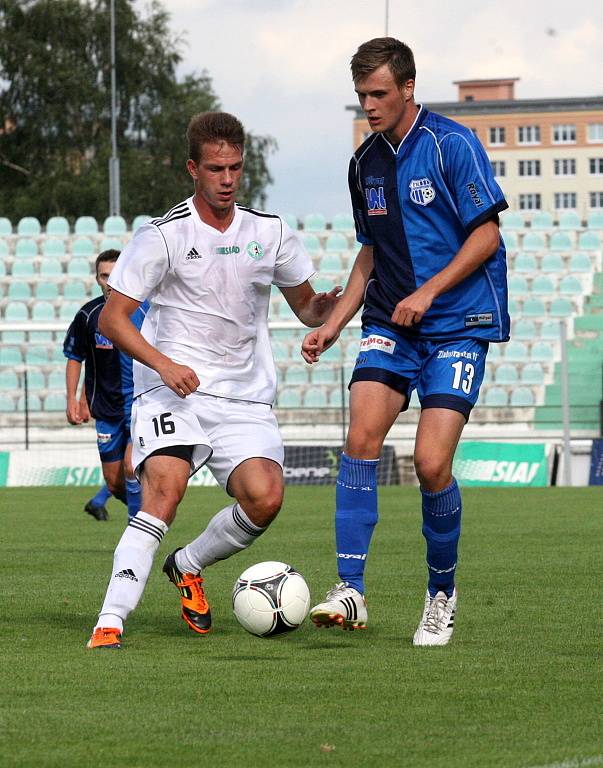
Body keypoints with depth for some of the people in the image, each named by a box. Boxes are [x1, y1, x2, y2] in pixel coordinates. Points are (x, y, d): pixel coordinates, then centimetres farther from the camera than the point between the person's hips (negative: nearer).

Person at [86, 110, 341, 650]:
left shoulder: (270, 233, 8)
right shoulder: (164, 235, -4)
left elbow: (306, 306, 20)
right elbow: (112, 319, -4)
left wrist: (323, 309, -6)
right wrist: (164, 364, -19)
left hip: (246, 399, 4)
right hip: (172, 393, -4)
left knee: (265, 498, -19)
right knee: (165, 489, -27)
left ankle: (188, 566, 9)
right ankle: (110, 621, -29)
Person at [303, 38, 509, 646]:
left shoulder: (452, 144, -9)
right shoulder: (365, 162, 11)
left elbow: (486, 235, -9)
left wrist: (429, 291, -18)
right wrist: (334, 324, 12)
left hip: (458, 324, -5)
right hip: (389, 323, 5)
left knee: (431, 464, -13)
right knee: (361, 439, -15)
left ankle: (442, 594, 9)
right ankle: (350, 592, -14)